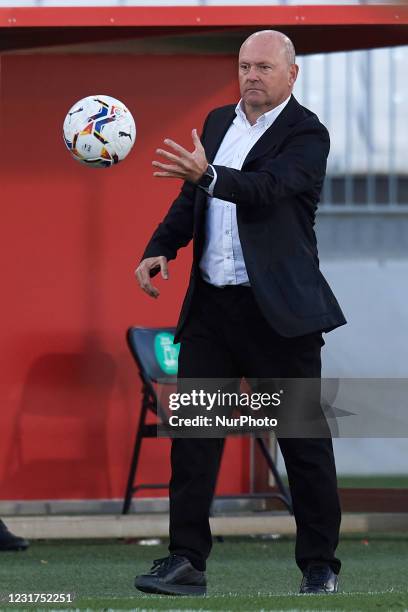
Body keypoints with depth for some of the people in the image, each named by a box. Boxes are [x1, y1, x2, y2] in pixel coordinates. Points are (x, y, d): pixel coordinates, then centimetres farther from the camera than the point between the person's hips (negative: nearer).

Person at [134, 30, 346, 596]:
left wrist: (206, 174, -41)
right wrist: (160, 248, 4)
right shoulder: (219, 122, 13)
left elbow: (267, 188, -25)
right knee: (192, 429, 1)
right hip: (211, 305, 6)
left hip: (277, 310, -6)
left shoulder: (306, 134, -8)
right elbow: (191, 199, 20)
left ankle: (321, 567, 11)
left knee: (304, 440, 2)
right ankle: (186, 561, 4)